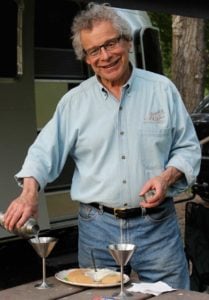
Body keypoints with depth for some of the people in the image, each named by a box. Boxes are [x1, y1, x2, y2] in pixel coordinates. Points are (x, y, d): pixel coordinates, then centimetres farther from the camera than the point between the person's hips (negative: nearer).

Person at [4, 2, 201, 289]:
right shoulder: (74, 101, 4)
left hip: (157, 224, -1)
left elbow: (188, 147, 6)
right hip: (97, 226, 1)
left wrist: (167, 177, -13)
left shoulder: (162, 89, 2)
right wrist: (29, 192, -18)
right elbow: (45, 151, 0)